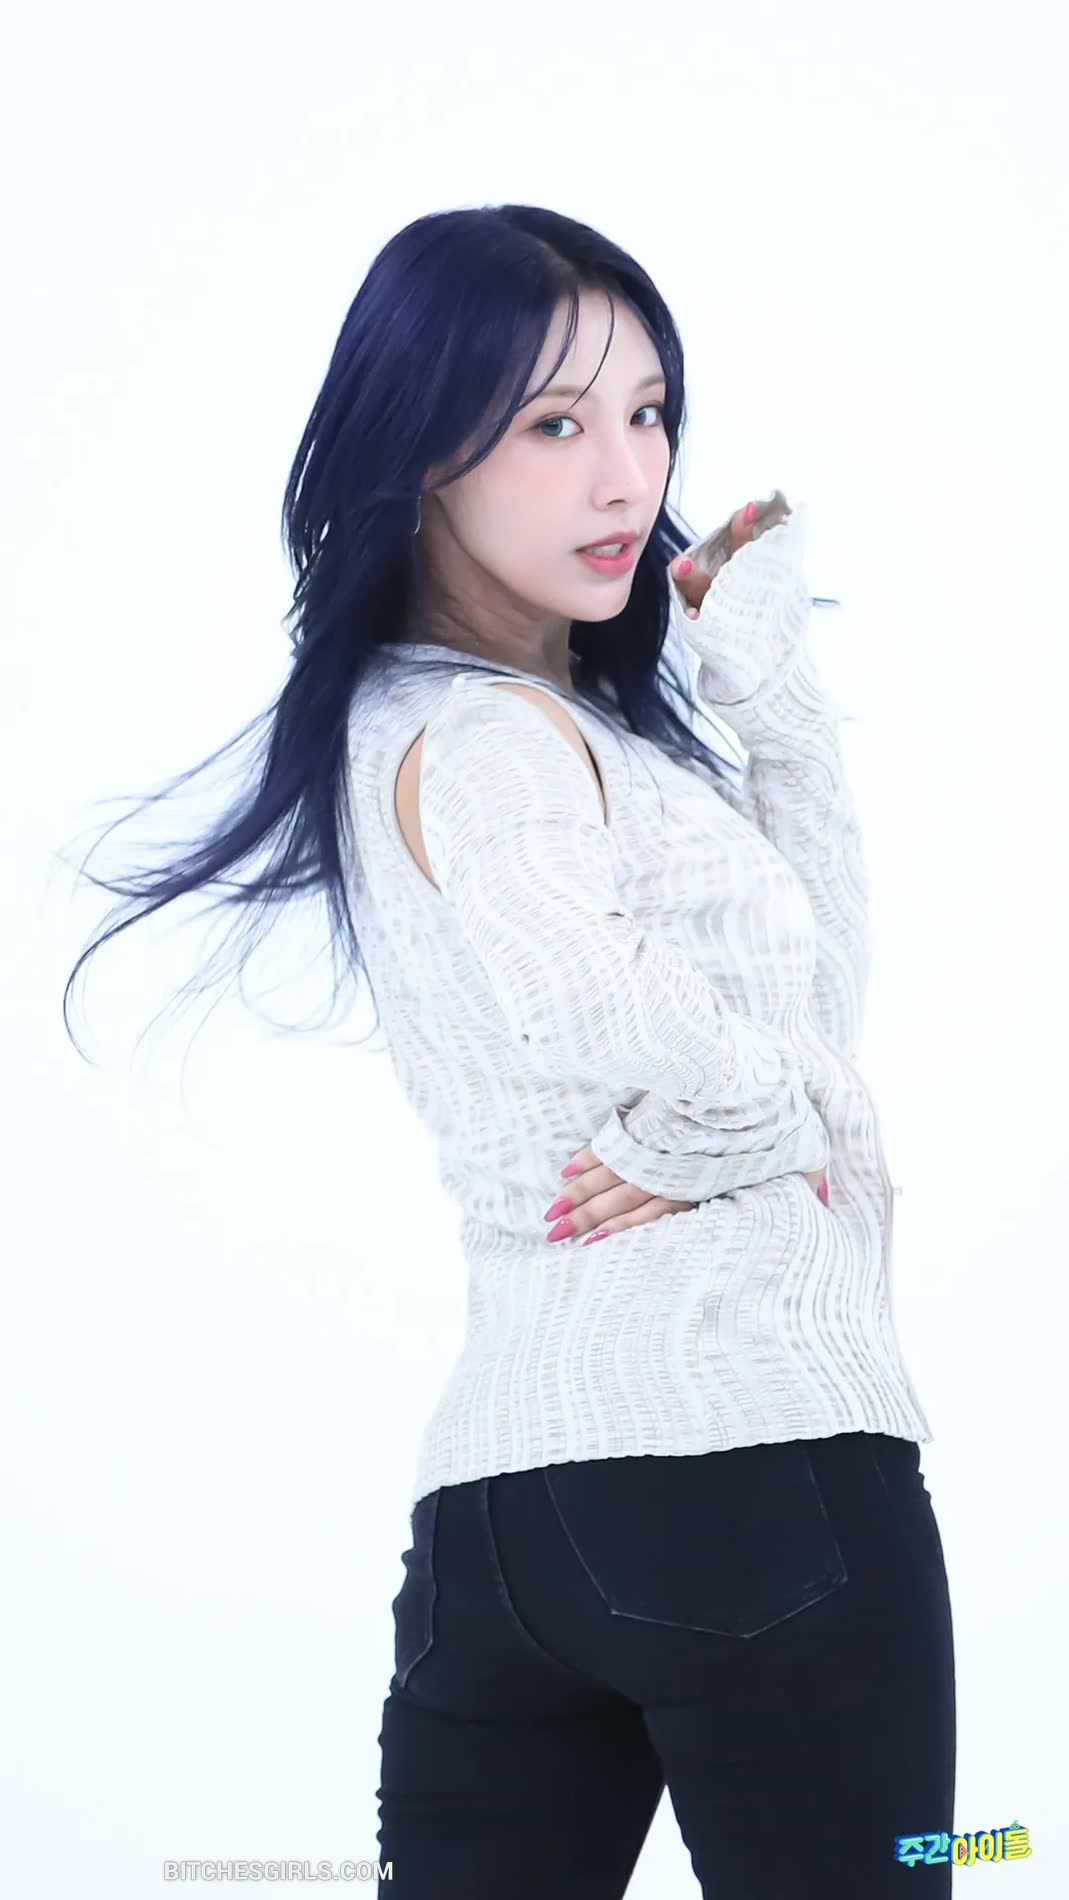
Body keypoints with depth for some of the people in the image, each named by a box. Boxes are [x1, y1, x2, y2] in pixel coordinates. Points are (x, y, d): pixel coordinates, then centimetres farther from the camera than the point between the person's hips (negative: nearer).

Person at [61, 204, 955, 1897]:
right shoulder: (484, 743, -10)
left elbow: (817, 980, 16)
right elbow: (648, 1034, -30)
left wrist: (771, 690, 9)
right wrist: (783, 1119, -9)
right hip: (753, 1452, -9)